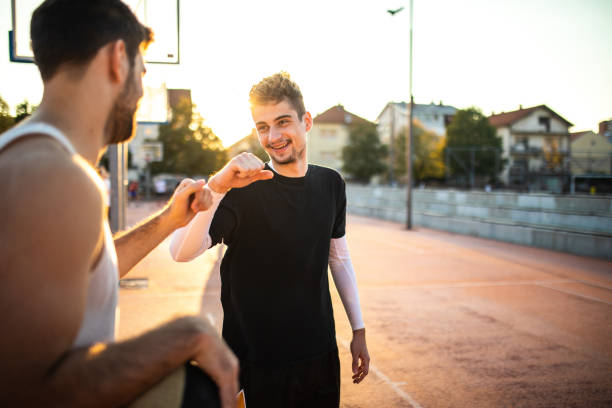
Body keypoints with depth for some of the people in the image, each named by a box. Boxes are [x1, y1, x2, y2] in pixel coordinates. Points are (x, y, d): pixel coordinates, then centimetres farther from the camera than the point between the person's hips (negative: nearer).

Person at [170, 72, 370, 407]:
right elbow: (181, 252, -26)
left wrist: (358, 330, 13)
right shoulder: (241, 191, -14)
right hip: (256, 362, -4)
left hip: (320, 354, 4)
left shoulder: (330, 184, 2)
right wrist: (215, 187, -39)